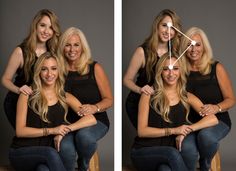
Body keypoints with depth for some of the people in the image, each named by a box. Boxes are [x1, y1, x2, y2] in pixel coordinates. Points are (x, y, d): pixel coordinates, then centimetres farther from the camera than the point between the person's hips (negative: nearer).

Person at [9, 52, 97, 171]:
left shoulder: (65, 98, 10)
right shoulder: (28, 95, 3)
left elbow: (91, 119, -2)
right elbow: (20, 131, -3)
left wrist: (65, 130, -14)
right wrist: (51, 130, -12)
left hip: (46, 158, 1)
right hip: (22, 152, -1)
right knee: (51, 153, -35)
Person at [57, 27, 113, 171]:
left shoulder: (94, 68, -2)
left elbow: (109, 100, 0)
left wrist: (95, 108, -22)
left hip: (95, 121, -1)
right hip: (69, 122, 1)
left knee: (83, 136, -36)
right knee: (65, 148, -33)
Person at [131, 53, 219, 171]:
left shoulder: (187, 97, 9)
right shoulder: (149, 94, 1)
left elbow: (213, 119, -3)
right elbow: (142, 131, -3)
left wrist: (187, 130, -15)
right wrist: (173, 130, -13)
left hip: (169, 156, 1)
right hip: (144, 151, -1)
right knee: (172, 153, -35)